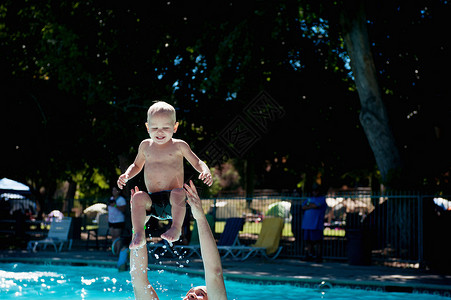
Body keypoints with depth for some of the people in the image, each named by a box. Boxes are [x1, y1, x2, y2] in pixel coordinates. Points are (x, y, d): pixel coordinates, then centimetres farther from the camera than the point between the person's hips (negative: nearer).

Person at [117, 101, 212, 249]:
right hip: (153, 201, 2)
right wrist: (126, 175, 8)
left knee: (179, 193, -37)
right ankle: (139, 234, -31)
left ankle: (176, 227, -31)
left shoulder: (179, 146, 6)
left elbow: (197, 162, 9)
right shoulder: (145, 145, 15)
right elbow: (137, 165, 29)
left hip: (172, 198, -2)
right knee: (138, 197, -30)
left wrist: (206, 172, -14)